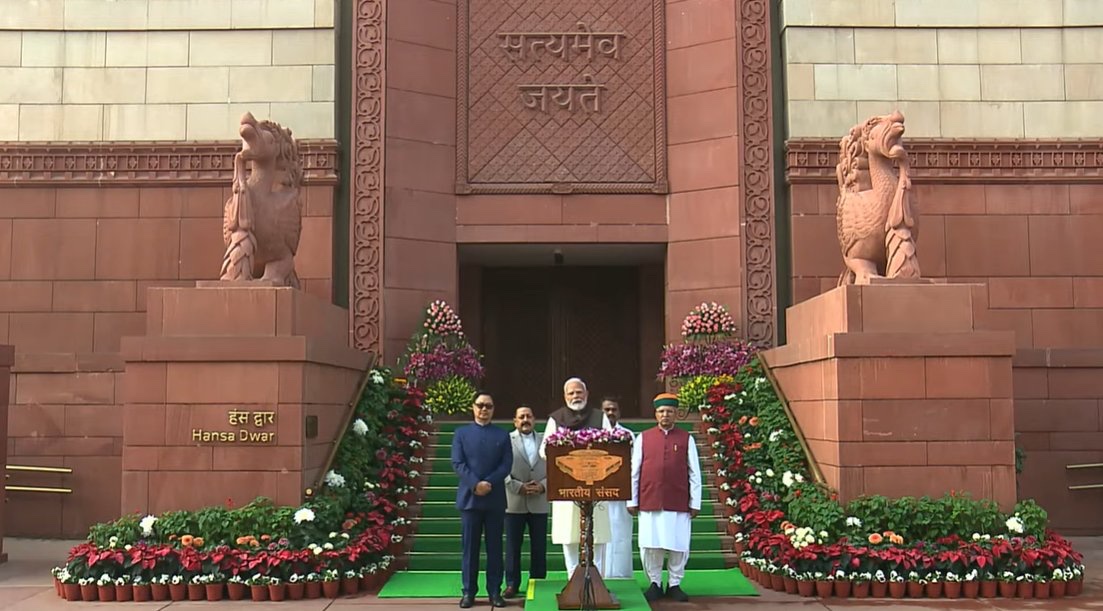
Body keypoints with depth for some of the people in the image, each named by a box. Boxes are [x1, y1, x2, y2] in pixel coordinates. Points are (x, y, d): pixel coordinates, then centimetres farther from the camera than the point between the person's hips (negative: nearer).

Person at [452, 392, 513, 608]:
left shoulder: (502, 435, 10)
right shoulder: (461, 433, 9)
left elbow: (506, 465, 0)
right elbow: (457, 463, -2)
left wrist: (489, 483, -14)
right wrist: (475, 484, -16)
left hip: (495, 498, 1)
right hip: (469, 497, 0)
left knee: (494, 547, 4)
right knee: (470, 547, 2)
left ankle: (494, 591, 9)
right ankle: (469, 592, 7)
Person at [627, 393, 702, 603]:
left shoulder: (686, 439, 5)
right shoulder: (644, 438, 6)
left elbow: (694, 474, 5)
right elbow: (634, 471, 7)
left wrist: (695, 503, 1)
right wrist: (632, 501, 4)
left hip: (678, 504, 0)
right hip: (649, 502, 0)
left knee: (678, 546, 3)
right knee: (650, 545, 2)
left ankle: (674, 584, 18)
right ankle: (655, 583, 18)